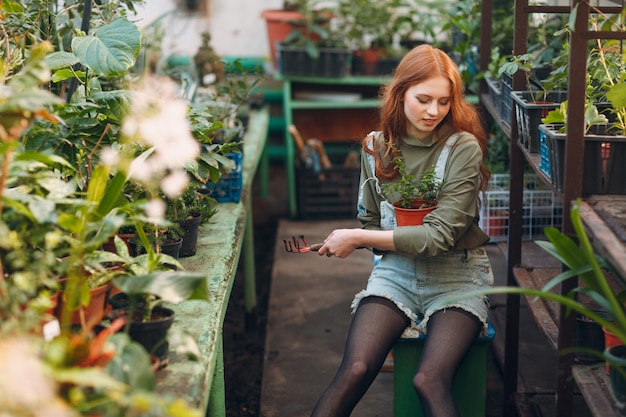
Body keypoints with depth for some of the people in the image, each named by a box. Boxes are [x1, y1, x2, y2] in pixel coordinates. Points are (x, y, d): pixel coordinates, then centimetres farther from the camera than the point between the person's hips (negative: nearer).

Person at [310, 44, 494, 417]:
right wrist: (412, 238, -7)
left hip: (456, 274, -2)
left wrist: (357, 238, -13)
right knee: (354, 371, -22)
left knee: (430, 381, -28)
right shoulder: (377, 147, 5)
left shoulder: (463, 148, -9)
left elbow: (441, 236, -15)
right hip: (396, 270, 3)